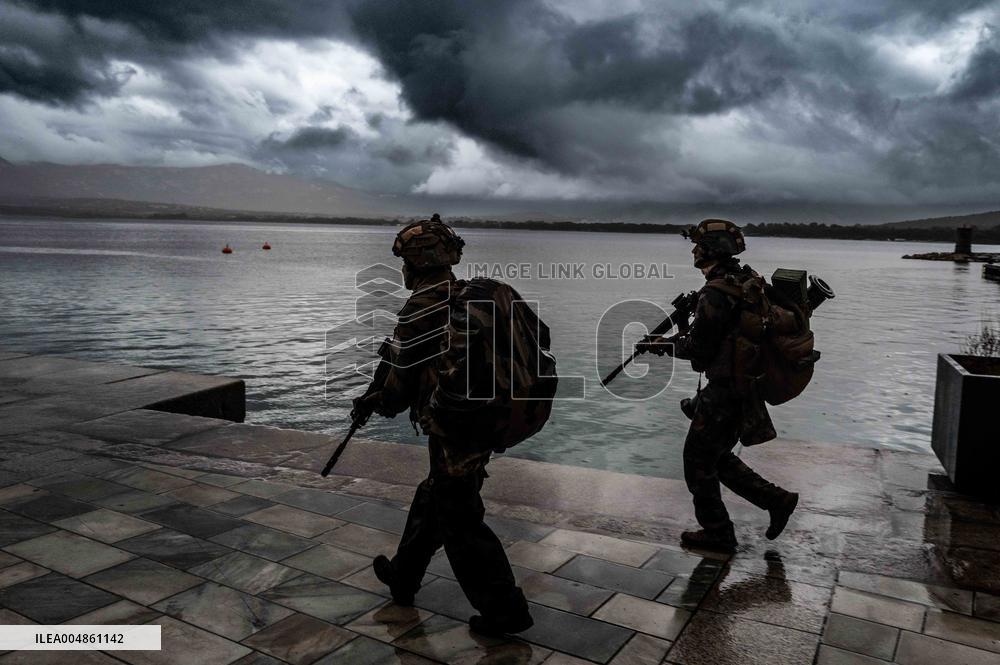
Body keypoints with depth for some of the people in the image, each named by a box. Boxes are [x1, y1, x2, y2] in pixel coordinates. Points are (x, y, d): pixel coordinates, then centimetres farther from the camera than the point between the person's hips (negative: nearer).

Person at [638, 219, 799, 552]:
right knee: (717, 456, 23)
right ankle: (777, 500, 25)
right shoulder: (748, 280, 8)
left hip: (725, 392, -9)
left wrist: (664, 345, -1)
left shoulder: (715, 294, -22)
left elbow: (699, 350, -17)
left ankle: (717, 533, 20)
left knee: (699, 461, 8)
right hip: (747, 386, 9)